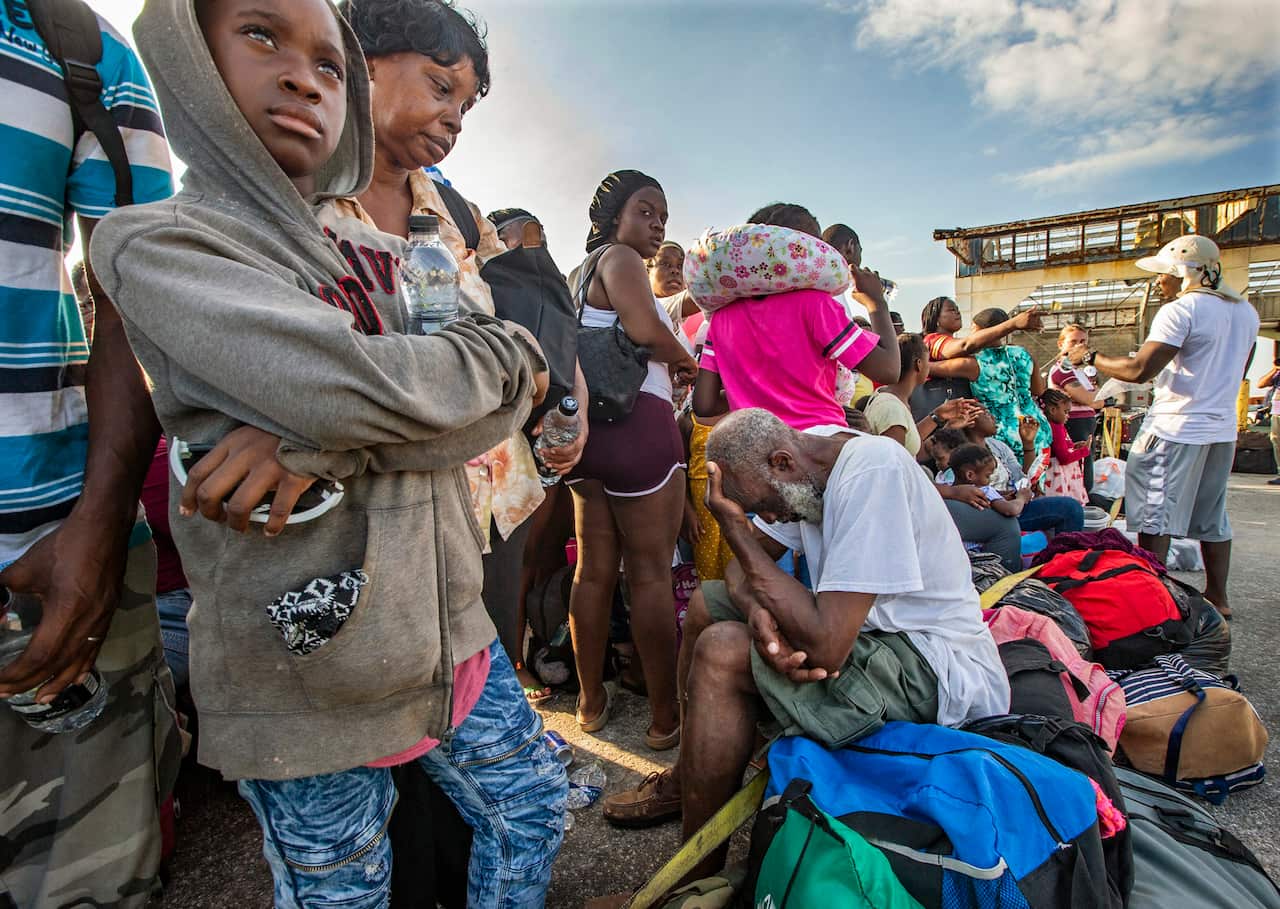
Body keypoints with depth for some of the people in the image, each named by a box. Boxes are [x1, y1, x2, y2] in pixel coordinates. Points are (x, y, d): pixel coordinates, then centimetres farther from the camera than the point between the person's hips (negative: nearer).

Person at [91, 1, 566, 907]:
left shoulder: (378, 252, 7)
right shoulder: (155, 240, -9)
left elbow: (500, 410, -6)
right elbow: (370, 388, -27)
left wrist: (322, 447, -21)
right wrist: (508, 354, -9)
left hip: (446, 624, 6)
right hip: (304, 664, -5)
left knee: (533, 811, 21)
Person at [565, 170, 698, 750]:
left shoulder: (578, 273, 23)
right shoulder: (618, 257, -4)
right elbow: (644, 327, -22)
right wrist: (683, 359, -3)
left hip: (587, 428, 9)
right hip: (638, 424, -9)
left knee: (595, 570, 13)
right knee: (651, 572, -2)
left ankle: (591, 702, 25)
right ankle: (666, 716, 9)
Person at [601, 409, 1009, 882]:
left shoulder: (873, 471, -27)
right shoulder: (809, 451, -1)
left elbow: (826, 647, -32)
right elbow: (745, 564, 5)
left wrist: (734, 525, -27)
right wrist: (758, 611, -19)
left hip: (935, 671, -9)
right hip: (866, 629, 9)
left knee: (721, 651, -23)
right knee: (706, 601, 8)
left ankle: (698, 880, -4)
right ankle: (687, 779, 23)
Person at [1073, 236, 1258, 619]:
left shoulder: (1181, 310, -15)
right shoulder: (1246, 311, 12)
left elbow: (1139, 370, -22)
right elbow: (1237, 372, 23)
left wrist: (1091, 357, -10)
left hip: (1175, 429, -8)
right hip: (1223, 429, 9)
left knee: (1155, 517, -2)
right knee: (1212, 518, 17)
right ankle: (1217, 596, 25)